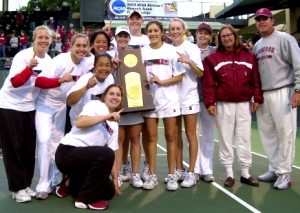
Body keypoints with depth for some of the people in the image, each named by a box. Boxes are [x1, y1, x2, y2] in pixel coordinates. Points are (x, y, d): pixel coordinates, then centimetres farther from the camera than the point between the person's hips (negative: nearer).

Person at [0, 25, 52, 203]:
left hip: (29, 107, 6)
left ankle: (26, 185, 20)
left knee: (29, 148, 7)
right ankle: (18, 188, 7)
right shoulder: (22, 56, -15)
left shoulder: (49, 61, 3)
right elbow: (15, 82, -22)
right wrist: (29, 68, -36)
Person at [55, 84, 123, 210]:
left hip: (86, 156, 8)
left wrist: (115, 178, 9)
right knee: (106, 154, -30)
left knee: (109, 192, 4)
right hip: (67, 153, -8)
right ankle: (86, 199, -15)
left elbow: (111, 155, 14)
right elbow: (79, 123, -22)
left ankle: (74, 184, 24)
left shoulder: (114, 125, 14)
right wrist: (107, 116, -24)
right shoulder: (96, 105, -5)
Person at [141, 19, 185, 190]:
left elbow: (179, 76, -2)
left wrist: (162, 81, -15)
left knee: (171, 137, 3)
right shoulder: (142, 52, 7)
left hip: (169, 99, -1)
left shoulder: (171, 50, 1)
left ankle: (172, 175, 11)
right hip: (150, 99, 2)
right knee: (152, 137, 4)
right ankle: (152, 175, 12)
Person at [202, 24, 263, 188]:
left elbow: (256, 80, 6)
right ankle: (229, 173, 13)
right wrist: (210, 102, -9)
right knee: (225, 138, 4)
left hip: (244, 104, 2)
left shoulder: (249, 56, 7)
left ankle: (245, 173, 16)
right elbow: (209, 83, -2)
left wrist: (257, 98, -1)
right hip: (223, 105, -1)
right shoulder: (212, 58, 2)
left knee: (244, 138, 6)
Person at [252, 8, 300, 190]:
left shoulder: (284, 39, -4)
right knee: (267, 134, 11)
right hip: (263, 95, 7)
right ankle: (274, 169, 22)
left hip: (282, 93, -7)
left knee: (285, 133, -4)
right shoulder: (257, 45, 17)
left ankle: (284, 173, 4)